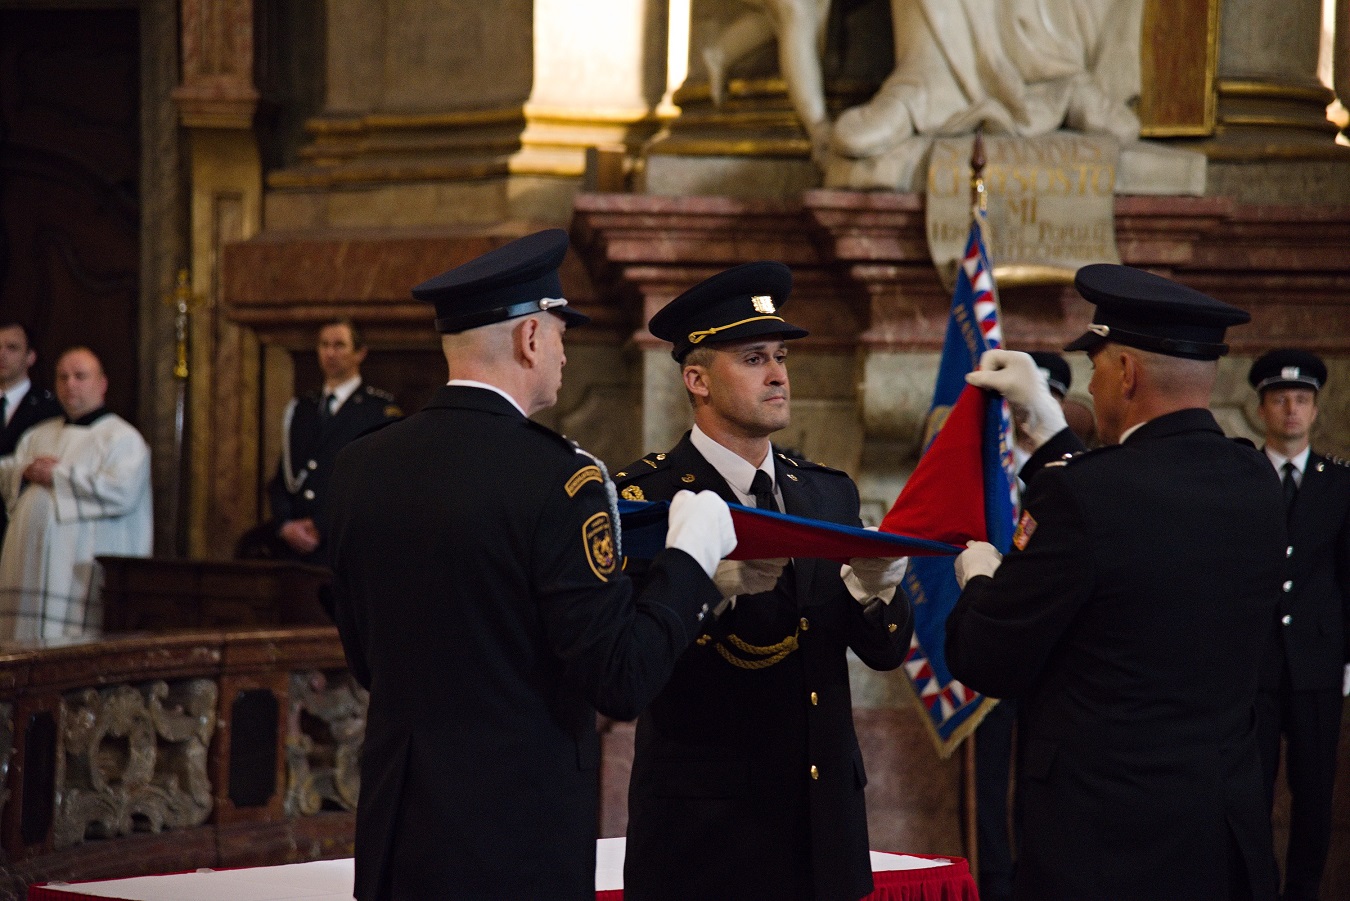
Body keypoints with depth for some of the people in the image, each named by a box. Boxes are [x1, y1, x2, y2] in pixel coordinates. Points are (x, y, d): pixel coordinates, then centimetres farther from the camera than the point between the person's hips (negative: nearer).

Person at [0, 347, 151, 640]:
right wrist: (25, 471, -4)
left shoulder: (122, 438, 2)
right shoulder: (38, 435, 22)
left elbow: (122, 492, -14)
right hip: (30, 564, 6)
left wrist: (58, 476, -8)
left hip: (82, 569, -6)